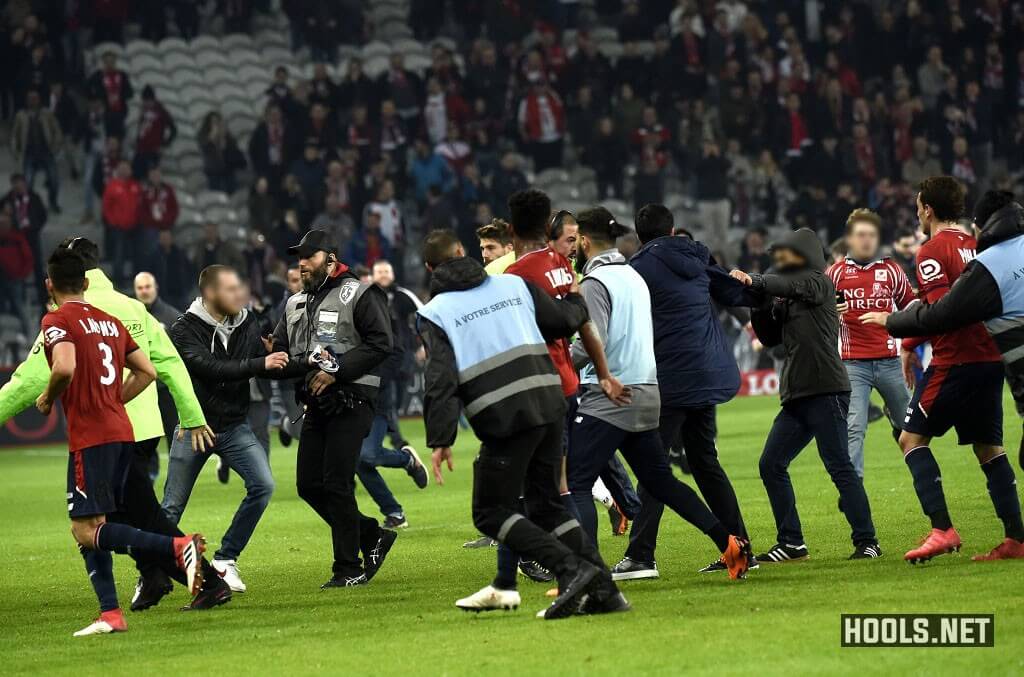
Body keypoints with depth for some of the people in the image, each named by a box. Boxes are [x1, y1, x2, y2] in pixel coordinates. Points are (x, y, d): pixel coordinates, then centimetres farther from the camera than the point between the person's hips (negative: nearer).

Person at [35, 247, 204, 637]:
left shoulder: (57, 320, -6)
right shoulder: (110, 322, 17)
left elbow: (64, 368, -23)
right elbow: (147, 372, 18)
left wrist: (48, 399, -5)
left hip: (89, 438, -8)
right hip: (121, 432, 8)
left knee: (86, 530, -10)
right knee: (90, 528, 13)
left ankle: (180, 547, -25)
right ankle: (110, 614, 6)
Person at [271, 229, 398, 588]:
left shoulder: (359, 295, -4)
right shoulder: (295, 305, 18)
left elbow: (380, 344, -14)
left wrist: (336, 371, -18)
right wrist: (308, 364, -11)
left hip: (350, 401, -8)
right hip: (316, 404, 8)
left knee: (336, 484, -11)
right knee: (309, 485, 4)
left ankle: (349, 569, -4)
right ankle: (372, 536, 21)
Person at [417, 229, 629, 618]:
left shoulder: (435, 313, 2)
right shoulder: (513, 284, 14)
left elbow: (441, 378, -9)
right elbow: (565, 321, 21)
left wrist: (440, 440, -11)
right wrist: (575, 299, 43)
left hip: (505, 420, -5)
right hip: (550, 403, 6)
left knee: (490, 513, 5)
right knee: (546, 504, 18)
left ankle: (572, 570, -12)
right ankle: (603, 590, 9)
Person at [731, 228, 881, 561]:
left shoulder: (818, 282, -1)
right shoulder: (784, 299, 19)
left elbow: (787, 284, -21)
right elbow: (769, 338, 15)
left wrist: (754, 281, -30)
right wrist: (758, 305, 2)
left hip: (826, 390, -9)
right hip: (796, 396, 9)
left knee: (839, 466, -10)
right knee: (771, 465, 5)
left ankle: (867, 542, -7)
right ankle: (791, 543, 9)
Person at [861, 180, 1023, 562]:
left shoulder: (933, 251, -8)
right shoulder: (976, 246, 14)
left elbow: (940, 309, -18)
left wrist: (907, 344, -5)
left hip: (954, 361, -8)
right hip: (990, 356, 8)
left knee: (912, 437, 0)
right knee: (988, 446, 13)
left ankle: (942, 530, -13)